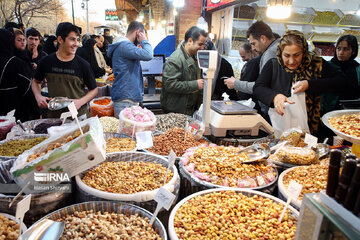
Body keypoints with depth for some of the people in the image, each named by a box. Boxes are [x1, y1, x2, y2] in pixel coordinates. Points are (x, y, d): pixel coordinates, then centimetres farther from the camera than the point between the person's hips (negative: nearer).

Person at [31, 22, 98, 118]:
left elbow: (94, 90, 0)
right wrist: (38, 96, -2)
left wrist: (80, 102, -16)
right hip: (53, 115, 2)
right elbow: (36, 81, 16)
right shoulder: (47, 62, -1)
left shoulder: (83, 65, -7)